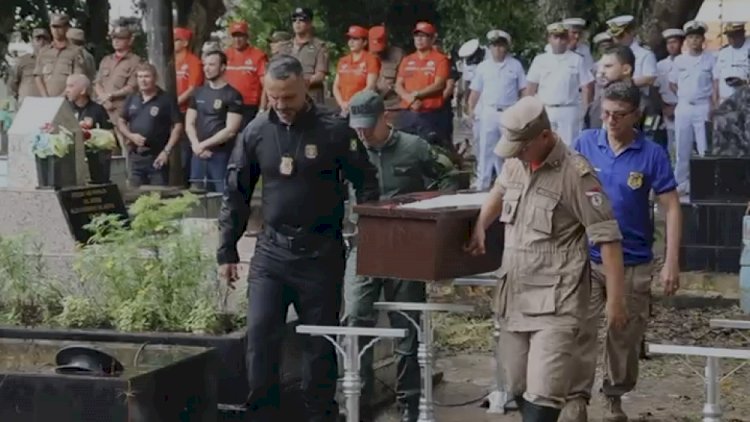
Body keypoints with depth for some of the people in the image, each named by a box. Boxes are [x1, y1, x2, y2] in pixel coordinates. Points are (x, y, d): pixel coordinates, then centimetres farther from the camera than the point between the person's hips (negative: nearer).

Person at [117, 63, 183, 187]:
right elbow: (121, 122, 17)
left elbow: (178, 126, -8)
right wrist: (131, 135, -4)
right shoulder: (132, 99, 11)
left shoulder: (166, 99, -6)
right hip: (135, 157, 5)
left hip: (157, 157, -5)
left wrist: (167, 151, -15)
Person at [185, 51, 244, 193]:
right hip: (199, 155, 5)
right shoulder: (198, 93, 13)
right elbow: (189, 124, 12)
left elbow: (230, 130, -11)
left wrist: (204, 144, -10)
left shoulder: (232, 95, -4)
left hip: (222, 156, -5)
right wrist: (197, 145, -6)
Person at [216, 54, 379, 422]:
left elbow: (366, 185, 0)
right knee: (259, 335, -4)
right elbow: (236, 195, 8)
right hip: (271, 249, 2)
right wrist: (227, 251, 7)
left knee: (320, 341, 5)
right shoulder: (256, 132, 1)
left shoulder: (334, 130, -7)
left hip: (321, 251, -2)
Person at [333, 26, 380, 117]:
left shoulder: (371, 59, 1)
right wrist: (342, 103, -4)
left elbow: (370, 87, -8)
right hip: (343, 109, 6)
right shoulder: (343, 61, 18)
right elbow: (336, 86, 15)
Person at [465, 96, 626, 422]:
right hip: (514, 298, 7)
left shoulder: (576, 174, -14)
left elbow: (607, 237, -13)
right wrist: (479, 227, 21)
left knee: (542, 395, -14)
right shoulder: (514, 165, 8)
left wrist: (615, 299, -16)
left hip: (555, 303, -7)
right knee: (518, 389, 14)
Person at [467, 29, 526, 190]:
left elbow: (523, 90, 6)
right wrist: (471, 109, -2)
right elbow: (476, 91, 9)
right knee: (486, 148, -1)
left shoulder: (515, 65, 5)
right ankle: (482, 183, 2)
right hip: (489, 112, 0)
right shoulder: (483, 67, 8)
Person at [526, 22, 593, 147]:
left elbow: (586, 87, 3)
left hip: (569, 111, -2)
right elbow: (531, 88, 10)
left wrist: (584, 110, -3)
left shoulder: (576, 60, 4)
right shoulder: (540, 60, 8)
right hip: (544, 111, 2)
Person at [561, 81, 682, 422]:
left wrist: (671, 262, -13)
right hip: (586, 257, 1)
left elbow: (671, 208, -7)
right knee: (580, 331, -3)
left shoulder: (652, 154, -9)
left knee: (626, 335, 12)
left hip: (634, 262, 0)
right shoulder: (585, 143, -4)